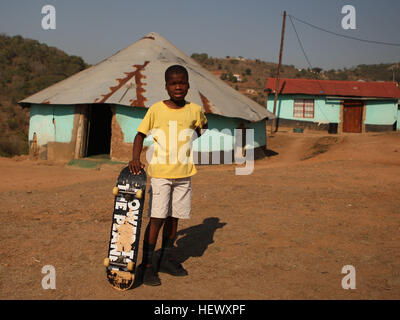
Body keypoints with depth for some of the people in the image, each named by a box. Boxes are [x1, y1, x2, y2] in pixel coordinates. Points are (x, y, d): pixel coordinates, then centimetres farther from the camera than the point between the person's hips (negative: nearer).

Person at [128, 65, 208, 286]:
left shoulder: (195, 110, 1)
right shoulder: (156, 110, -6)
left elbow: (202, 127, 22)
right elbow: (140, 134, -2)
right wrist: (135, 159, -16)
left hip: (183, 174, 3)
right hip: (160, 173, -3)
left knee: (173, 218, 12)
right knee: (157, 218, -5)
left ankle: (167, 259, 28)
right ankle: (147, 265, 6)